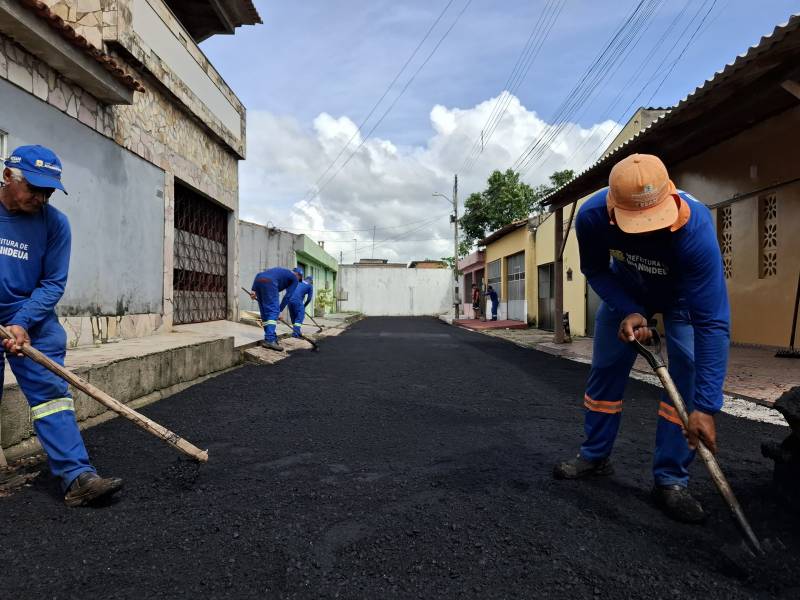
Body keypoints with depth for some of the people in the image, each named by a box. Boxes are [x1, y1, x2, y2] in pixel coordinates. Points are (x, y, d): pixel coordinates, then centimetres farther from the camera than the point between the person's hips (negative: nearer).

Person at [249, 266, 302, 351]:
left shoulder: (281, 271, 38)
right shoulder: (294, 278, 21)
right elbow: (288, 296, 11)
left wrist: (253, 290, 19)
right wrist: (280, 310, 15)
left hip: (258, 280, 7)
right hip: (269, 282, -7)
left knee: (265, 312, 13)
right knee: (273, 311, -4)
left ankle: (271, 337, 18)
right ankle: (270, 340, -14)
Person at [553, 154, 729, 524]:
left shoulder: (695, 228, -42)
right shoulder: (591, 217, -35)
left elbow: (713, 323, -42)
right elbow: (595, 271, -13)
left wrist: (705, 408, -45)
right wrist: (629, 312, -30)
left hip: (684, 294, -2)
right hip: (625, 290, 3)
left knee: (687, 372, -17)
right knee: (606, 368, 4)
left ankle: (671, 480, -3)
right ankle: (595, 456, 23)